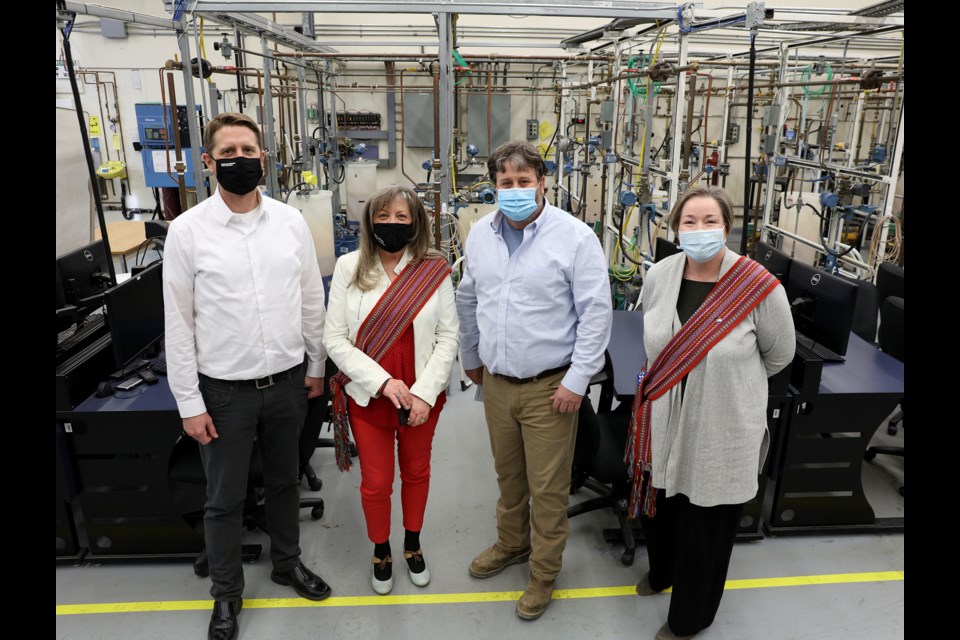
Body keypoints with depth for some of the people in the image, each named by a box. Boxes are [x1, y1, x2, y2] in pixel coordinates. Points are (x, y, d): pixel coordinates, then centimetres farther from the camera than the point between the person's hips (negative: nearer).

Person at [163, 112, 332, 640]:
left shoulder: (291, 221, -2)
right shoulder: (187, 230, -9)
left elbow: (312, 300, 5)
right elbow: (179, 324, -7)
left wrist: (316, 366, 8)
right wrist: (189, 403, -6)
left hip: (287, 383, 2)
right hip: (224, 391, -2)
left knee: (284, 481, 21)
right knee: (224, 499, 14)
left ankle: (287, 562, 45)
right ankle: (225, 593, 36)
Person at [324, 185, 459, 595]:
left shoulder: (434, 270, -8)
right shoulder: (349, 268, -8)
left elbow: (448, 336, -5)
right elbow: (335, 339, -9)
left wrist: (424, 392, -14)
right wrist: (384, 382, -18)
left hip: (421, 396, 1)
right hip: (367, 396, 0)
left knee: (417, 472, 19)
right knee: (375, 483, 12)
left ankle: (413, 544, 44)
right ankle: (380, 551, 39)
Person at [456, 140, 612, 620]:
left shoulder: (575, 236, -14)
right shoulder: (480, 234, 3)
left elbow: (596, 312, -13)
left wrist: (577, 380, -15)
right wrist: (470, 358, 20)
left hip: (549, 386, -5)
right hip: (495, 382, 5)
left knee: (547, 487, 8)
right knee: (508, 474, 22)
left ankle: (544, 572, 30)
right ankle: (511, 544, 47)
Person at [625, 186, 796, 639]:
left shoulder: (760, 287, -18)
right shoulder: (658, 276, -6)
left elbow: (779, 354, -1)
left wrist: (728, 381, 8)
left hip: (720, 432, -4)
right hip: (662, 424, 4)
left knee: (705, 527, 13)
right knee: (658, 507, 24)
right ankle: (661, 571, 57)